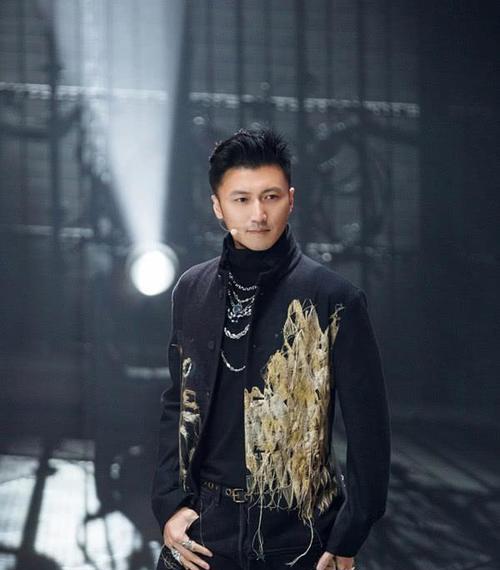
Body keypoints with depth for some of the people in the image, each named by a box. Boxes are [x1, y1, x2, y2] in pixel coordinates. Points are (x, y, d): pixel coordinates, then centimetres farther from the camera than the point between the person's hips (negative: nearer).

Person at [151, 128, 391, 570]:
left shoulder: (332, 298, -7)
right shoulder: (191, 292, 5)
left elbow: (368, 428, -6)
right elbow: (179, 404, 12)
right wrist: (170, 504, 1)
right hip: (205, 526, 3)